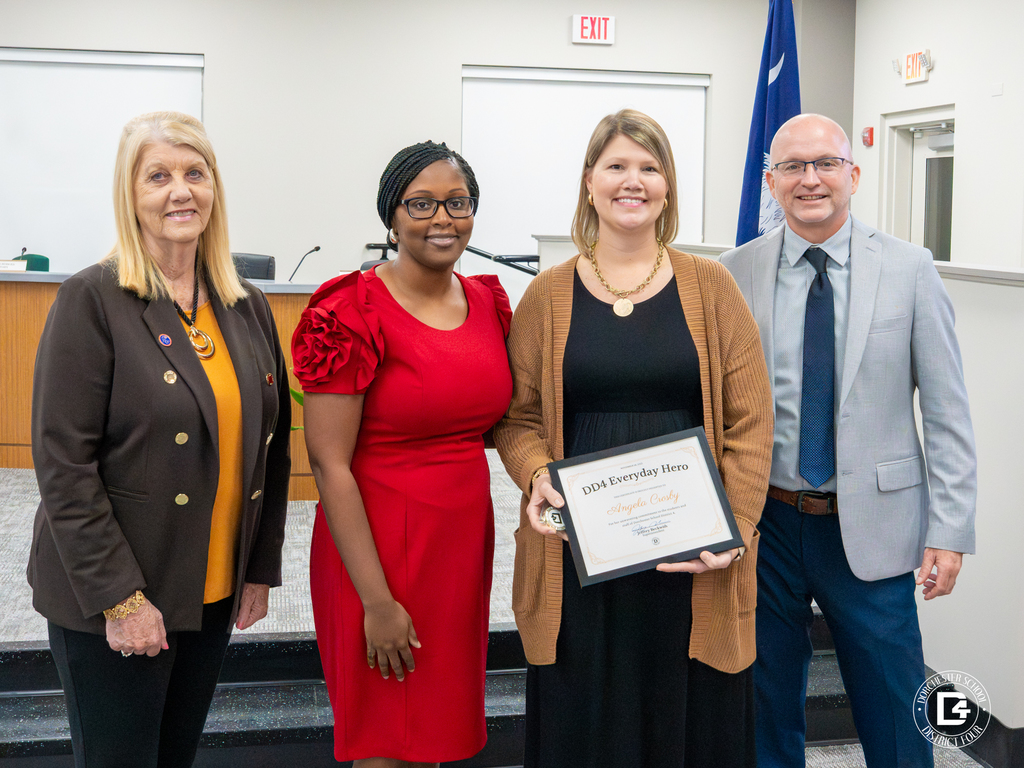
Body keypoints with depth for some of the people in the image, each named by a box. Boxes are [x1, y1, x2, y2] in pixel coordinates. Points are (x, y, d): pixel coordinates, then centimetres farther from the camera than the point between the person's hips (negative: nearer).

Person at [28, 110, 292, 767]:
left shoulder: (248, 307, 6)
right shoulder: (92, 301, -11)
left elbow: (270, 447, 11)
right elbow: (63, 464, -15)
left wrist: (262, 569, 8)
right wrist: (119, 598, -17)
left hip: (216, 593, 5)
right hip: (109, 603, -5)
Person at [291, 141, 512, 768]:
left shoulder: (489, 302, 6)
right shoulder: (354, 312, -13)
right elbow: (329, 463, -16)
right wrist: (378, 601, -17)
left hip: (467, 534, 6)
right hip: (377, 545, -6)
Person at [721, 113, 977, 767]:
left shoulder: (909, 270, -3)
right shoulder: (735, 274, 0)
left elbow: (947, 412, -2)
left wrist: (950, 529, -7)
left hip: (872, 526, -1)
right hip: (764, 523, 2)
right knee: (767, 711, 15)